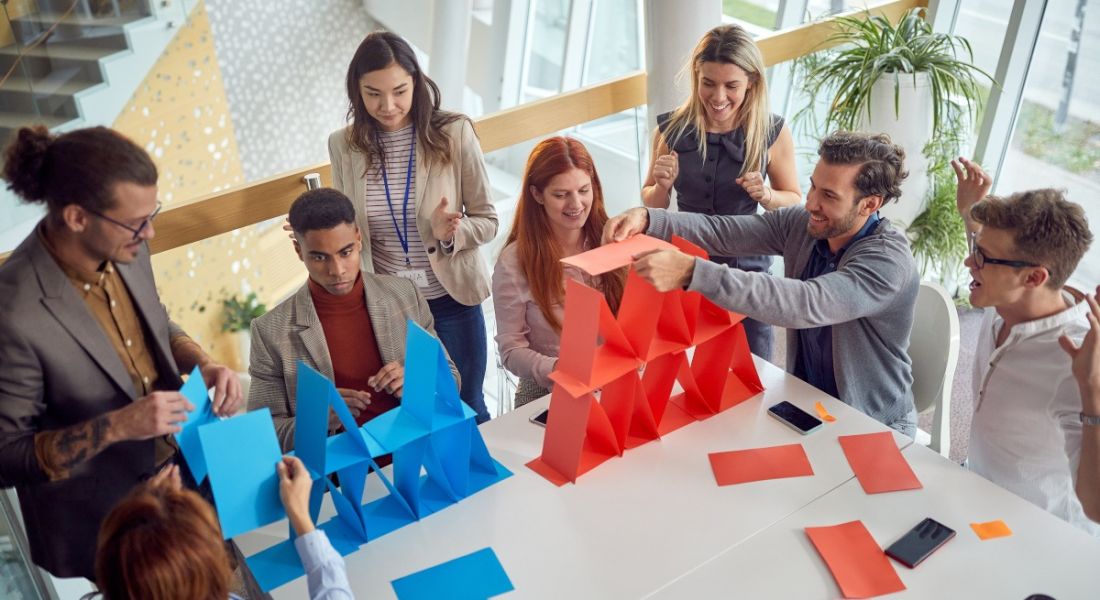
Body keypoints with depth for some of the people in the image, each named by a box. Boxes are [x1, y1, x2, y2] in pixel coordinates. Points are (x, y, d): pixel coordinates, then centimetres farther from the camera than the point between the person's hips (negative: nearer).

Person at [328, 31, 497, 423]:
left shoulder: (453, 133, -12)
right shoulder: (344, 144, -5)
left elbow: (487, 221, -6)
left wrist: (449, 232, -26)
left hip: (450, 300, -2)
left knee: (464, 408, 16)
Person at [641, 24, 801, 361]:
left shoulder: (772, 133, -10)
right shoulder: (672, 129, -7)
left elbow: (794, 201, 3)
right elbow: (653, 205, 5)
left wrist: (765, 195, -18)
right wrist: (662, 185, -17)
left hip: (747, 269, -1)